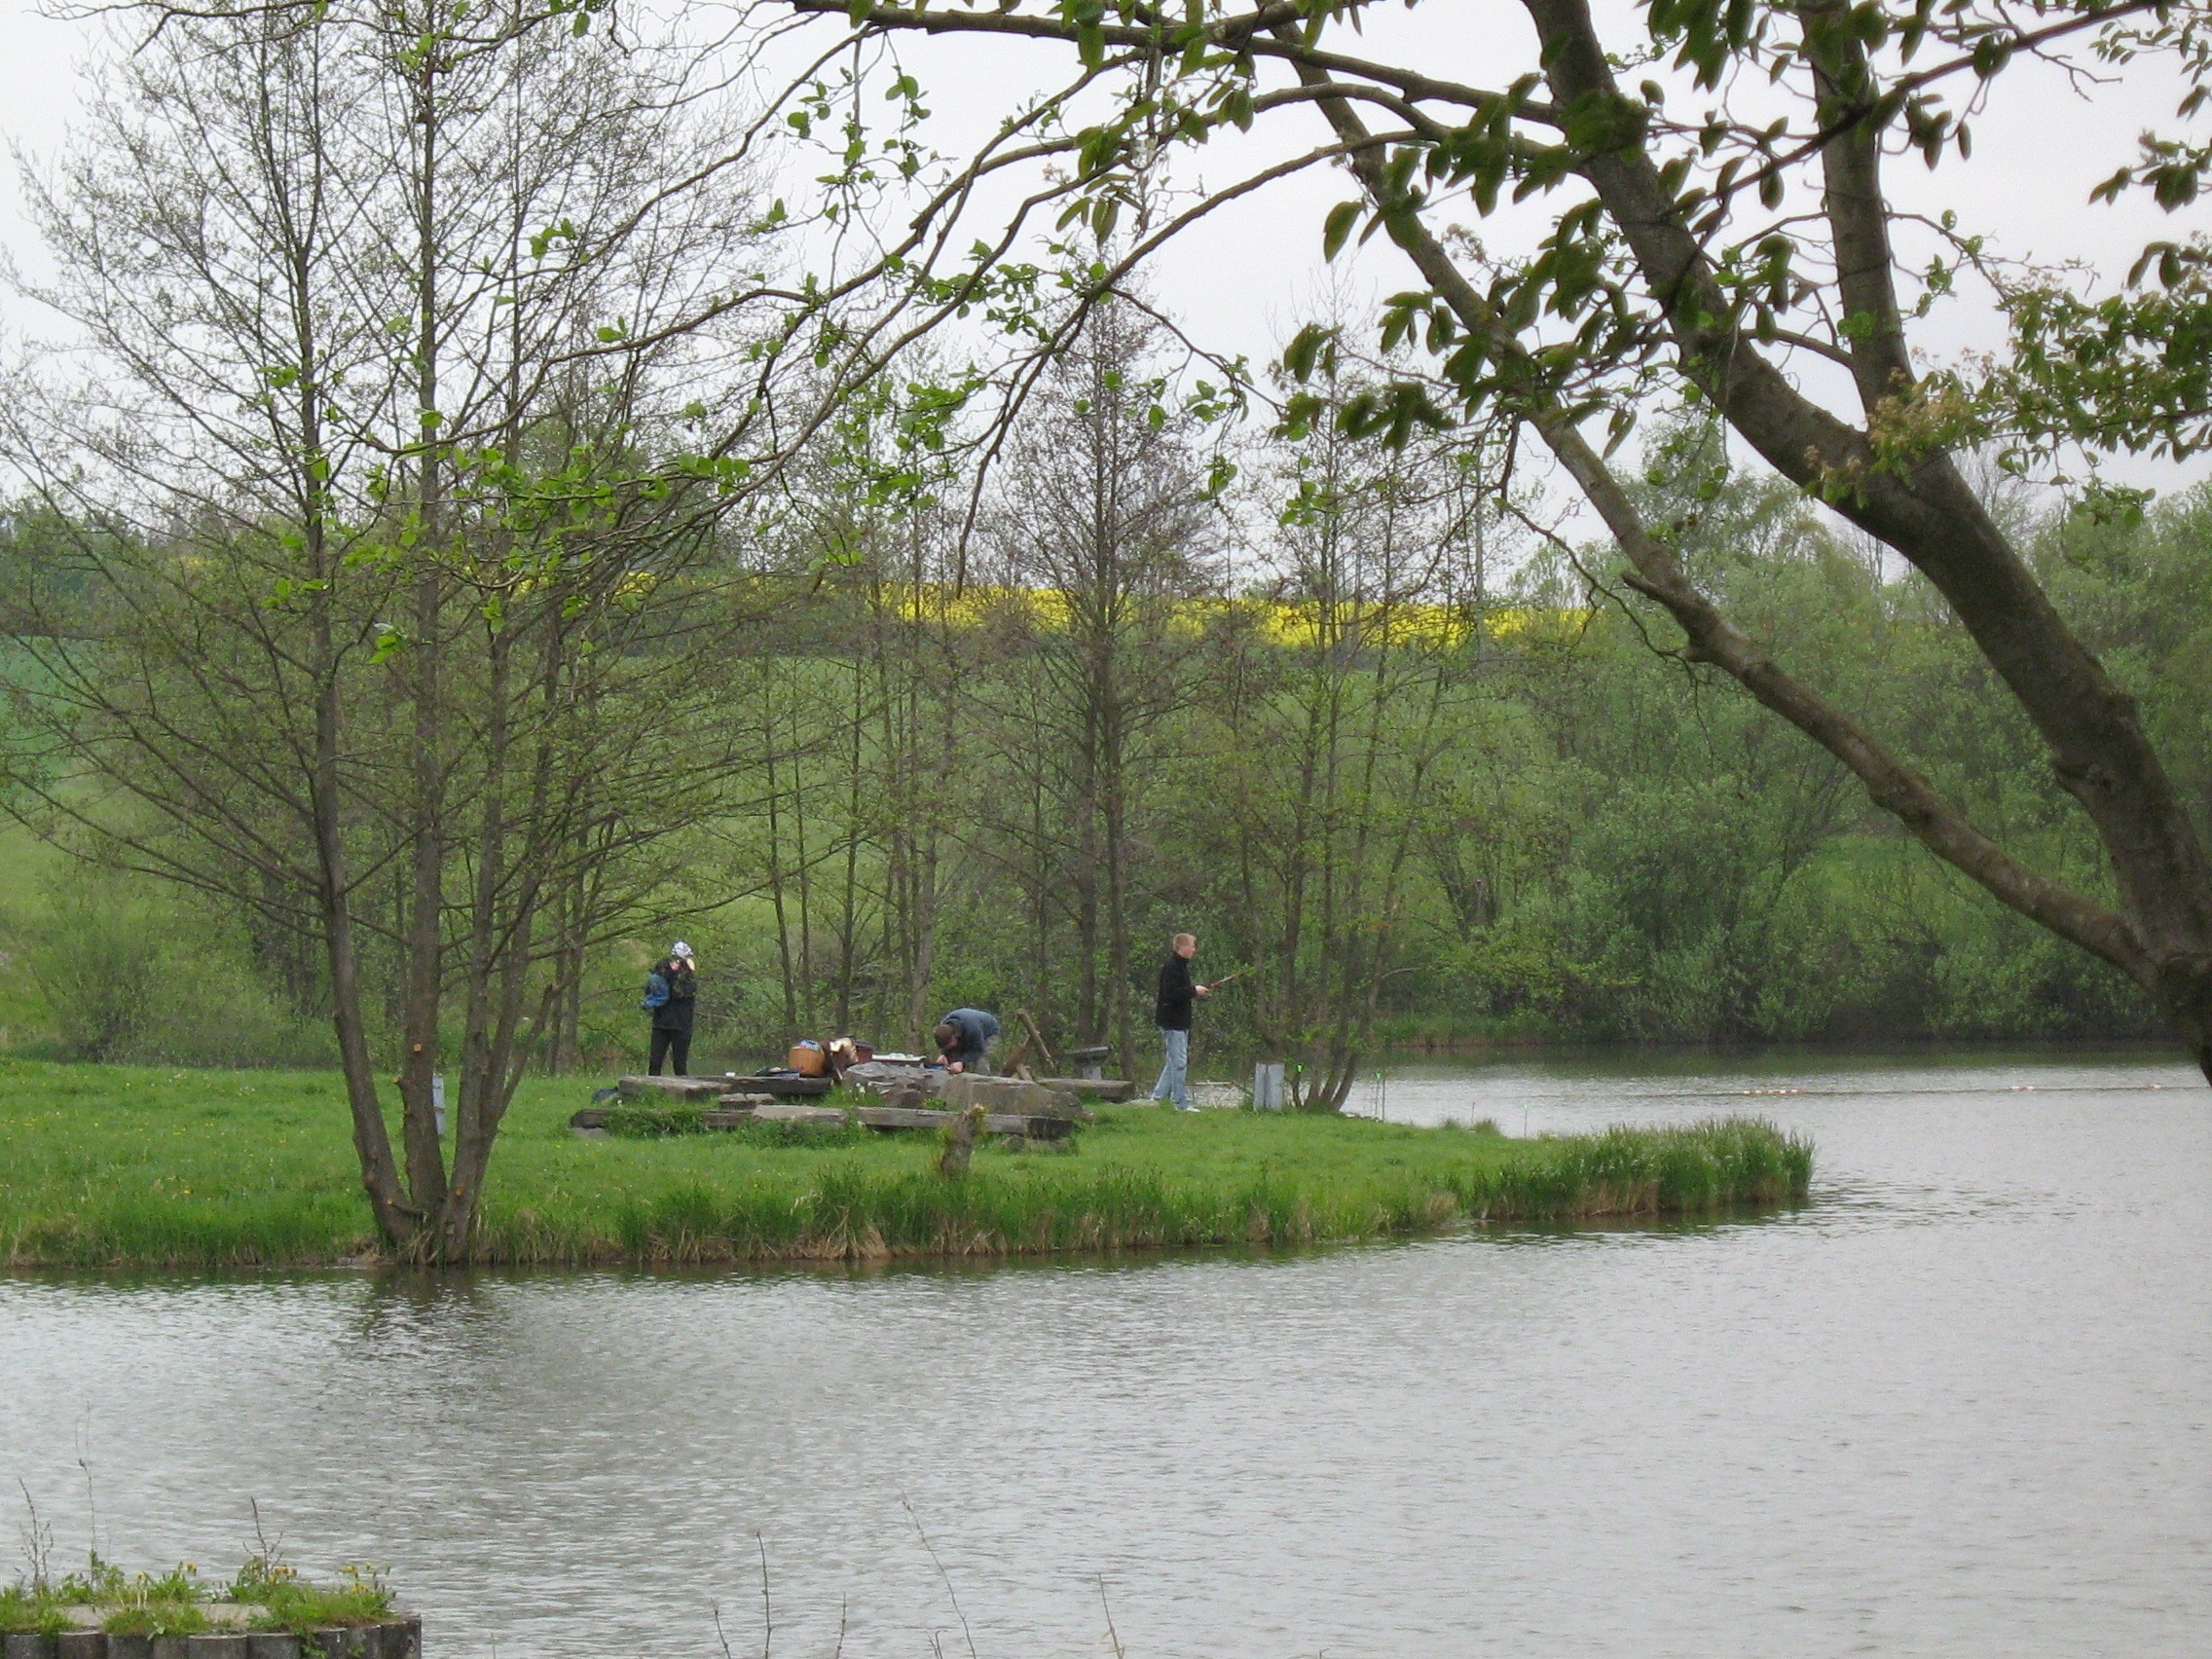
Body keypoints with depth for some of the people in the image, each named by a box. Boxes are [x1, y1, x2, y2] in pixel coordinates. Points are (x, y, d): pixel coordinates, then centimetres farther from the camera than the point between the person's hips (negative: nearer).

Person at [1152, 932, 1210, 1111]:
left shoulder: (1181, 965, 15)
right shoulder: (1171, 967, -17)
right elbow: (1170, 993, -26)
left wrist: (1199, 991, 7)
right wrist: (1194, 990, -19)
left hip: (1180, 1021, 11)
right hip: (1172, 1021, -11)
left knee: (1174, 1061, 17)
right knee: (1179, 1062, -8)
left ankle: (1159, 1094, 24)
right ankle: (1181, 1102, -5)